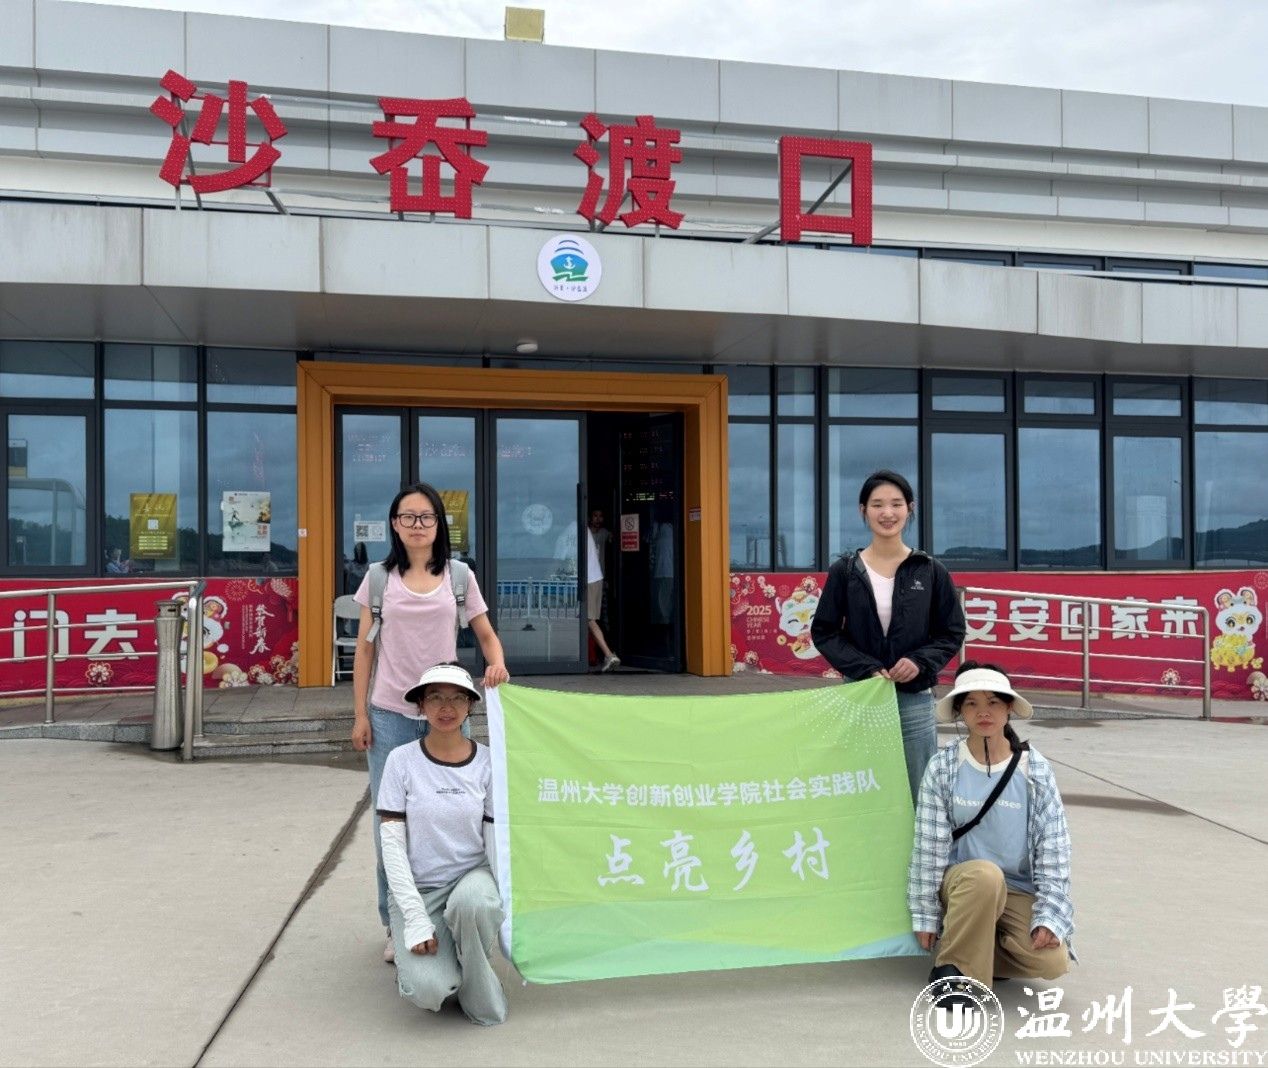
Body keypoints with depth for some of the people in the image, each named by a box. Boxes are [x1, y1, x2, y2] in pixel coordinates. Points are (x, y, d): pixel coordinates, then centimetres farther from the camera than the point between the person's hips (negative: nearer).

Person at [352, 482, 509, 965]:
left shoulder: (459, 578, 5)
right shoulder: (380, 578, 4)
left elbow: (487, 636, 9)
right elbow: (364, 649, 6)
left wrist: (497, 664, -14)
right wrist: (360, 715, 1)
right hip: (390, 714, 0)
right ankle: (397, 925, 16)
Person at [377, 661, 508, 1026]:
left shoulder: (486, 762, -1)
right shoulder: (402, 760, -5)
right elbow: (392, 844, -8)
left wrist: (506, 904, -14)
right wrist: (415, 916, -16)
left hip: (471, 877, 1)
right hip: (417, 888, -1)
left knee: (473, 900, -37)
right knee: (427, 990, -26)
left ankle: (480, 994, -8)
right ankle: (419, 955, 11)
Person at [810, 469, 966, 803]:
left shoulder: (930, 571, 2)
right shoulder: (844, 571, 1)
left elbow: (952, 633, 7)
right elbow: (824, 632, 3)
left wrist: (920, 662, -12)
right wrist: (866, 669, -10)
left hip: (914, 700, 0)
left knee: (917, 797, 6)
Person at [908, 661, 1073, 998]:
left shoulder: (1035, 770, -4)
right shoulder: (943, 768, -6)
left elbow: (1053, 845, -5)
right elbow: (928, 845, -5)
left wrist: (1049, 916, -14)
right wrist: (925, 916, -5)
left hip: (1020, 893, 2)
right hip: (962, 883, -2)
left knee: (1052, 961, -24)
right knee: (985, 874, -36)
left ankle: (981, 949, 5)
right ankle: (953, 967, -15)